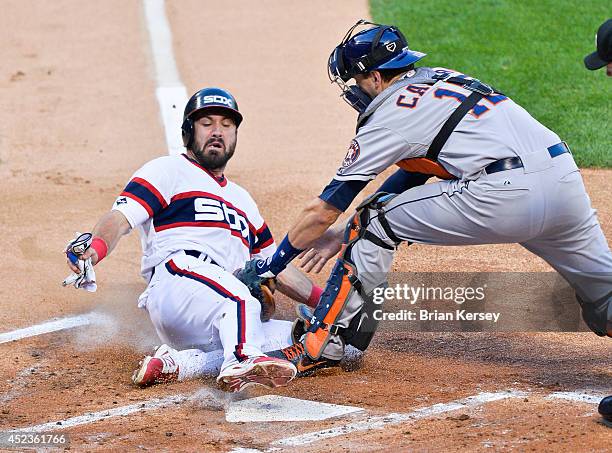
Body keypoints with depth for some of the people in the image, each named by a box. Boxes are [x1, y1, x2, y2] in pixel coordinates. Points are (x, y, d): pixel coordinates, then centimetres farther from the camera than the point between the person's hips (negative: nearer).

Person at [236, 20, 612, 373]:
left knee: (375, 221, 6)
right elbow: (412, 173, 35)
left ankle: (324, 347, 7)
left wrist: (270, 265, 19)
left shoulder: (388, 117, 5)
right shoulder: (440, 77, 26)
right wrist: (344, 235, 37)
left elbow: (323, 211, 8)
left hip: (504, 195, -7)